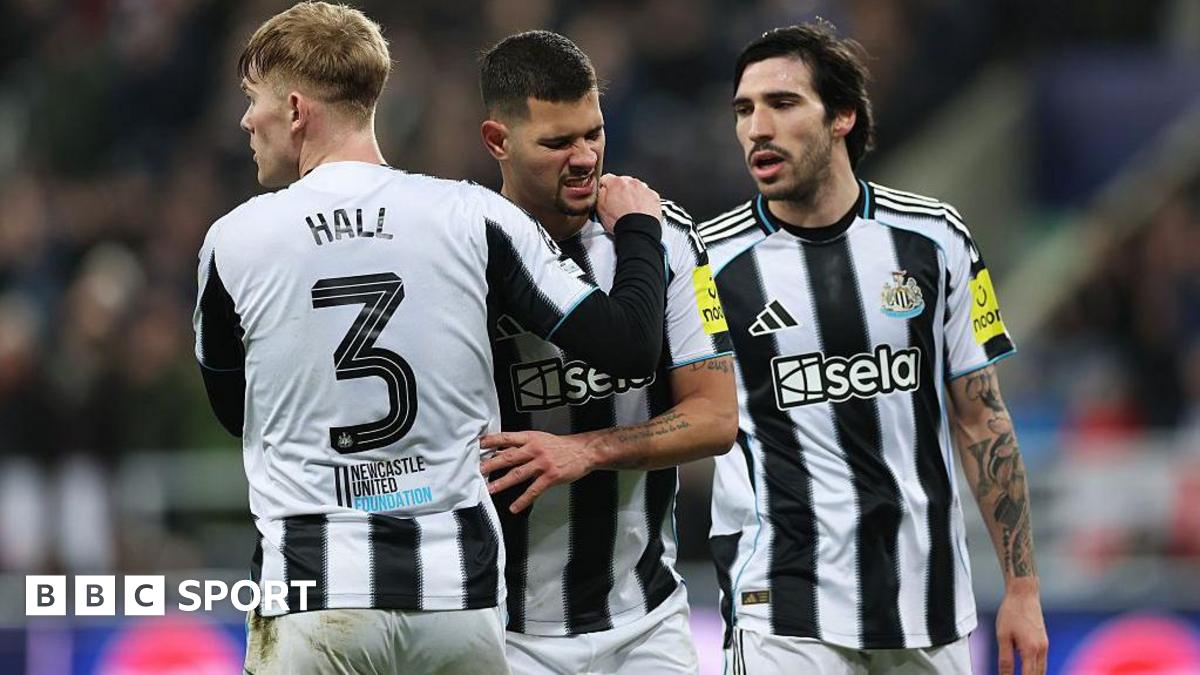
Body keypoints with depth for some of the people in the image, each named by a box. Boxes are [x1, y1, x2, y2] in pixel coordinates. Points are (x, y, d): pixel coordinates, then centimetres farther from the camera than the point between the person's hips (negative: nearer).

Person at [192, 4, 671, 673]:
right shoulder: (474, 216, -1)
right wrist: (639, 230, 16)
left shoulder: (233, 241, -1)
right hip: (460, 592, 2)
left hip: (315, 603, -1)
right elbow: (632, 349, -3)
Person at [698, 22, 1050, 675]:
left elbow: (979, 419, 8)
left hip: (930, 605, 3)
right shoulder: (710, 259, -3)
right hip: (785, 613, -3)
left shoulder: (933, 238, 4)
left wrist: (1022, 587, 7)